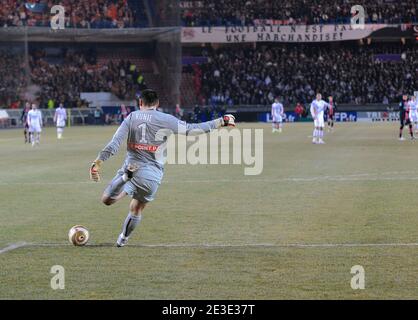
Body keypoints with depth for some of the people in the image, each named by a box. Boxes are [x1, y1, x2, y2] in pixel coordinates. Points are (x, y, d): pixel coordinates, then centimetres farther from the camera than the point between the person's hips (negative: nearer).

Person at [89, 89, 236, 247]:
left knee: (107, 200, -3)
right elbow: (193, 129, 1)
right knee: (137, 209, 22)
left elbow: (114, 144, -4)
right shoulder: (166, 120, -1)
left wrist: (97, 162, -6)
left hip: (132, 164, -1)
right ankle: (123, 239, 32)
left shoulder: (131, 118, 4)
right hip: (152, 174, 1)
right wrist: (222, 121, 10)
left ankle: (126, 176, -26)